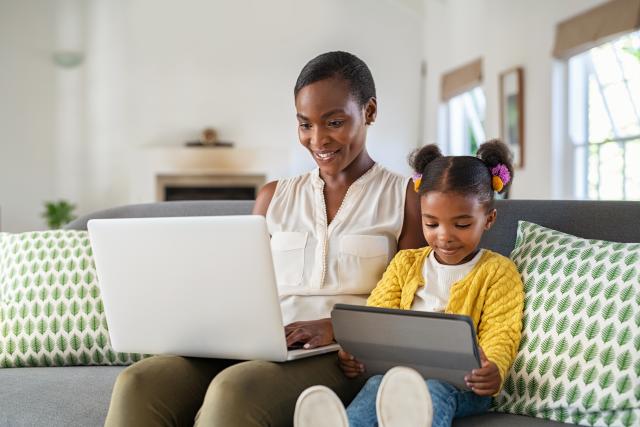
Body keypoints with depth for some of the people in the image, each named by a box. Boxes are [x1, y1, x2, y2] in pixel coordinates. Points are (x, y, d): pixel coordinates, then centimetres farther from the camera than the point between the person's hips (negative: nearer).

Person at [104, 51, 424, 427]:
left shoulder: (407, 198, 8)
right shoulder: (275, 198, 21)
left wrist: (337, 327, -19)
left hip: (347, 356, -4)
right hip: (263, 350, 4)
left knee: (235, 390, -38)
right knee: (139, 384, -27)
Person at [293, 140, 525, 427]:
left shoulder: (497, 272, 11)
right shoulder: (406, 263, 23)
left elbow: (500, 334, 0)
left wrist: (494, 369, -25)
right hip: (403, 373, 3)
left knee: (434, 390, -39)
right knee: (378, 385, -34)